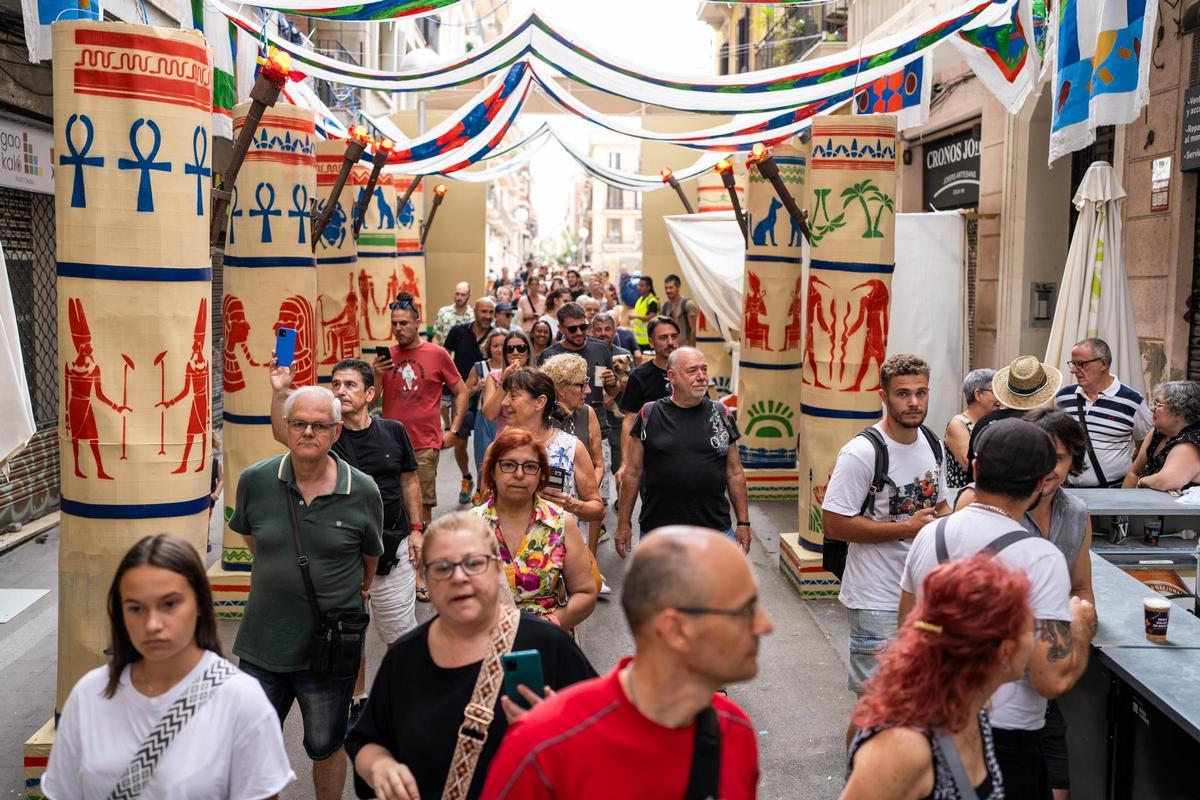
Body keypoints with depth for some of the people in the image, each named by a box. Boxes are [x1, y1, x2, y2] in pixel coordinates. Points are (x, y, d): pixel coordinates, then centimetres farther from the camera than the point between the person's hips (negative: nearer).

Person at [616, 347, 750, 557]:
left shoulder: (721, 415, 5)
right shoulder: (648, 415, -1)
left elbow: (734, 472, 9)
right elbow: (633, 473, 2)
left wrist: (743, 522, 6)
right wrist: (624, 524, 1)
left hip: (716, 532, 1)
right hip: (658, 531, -1)